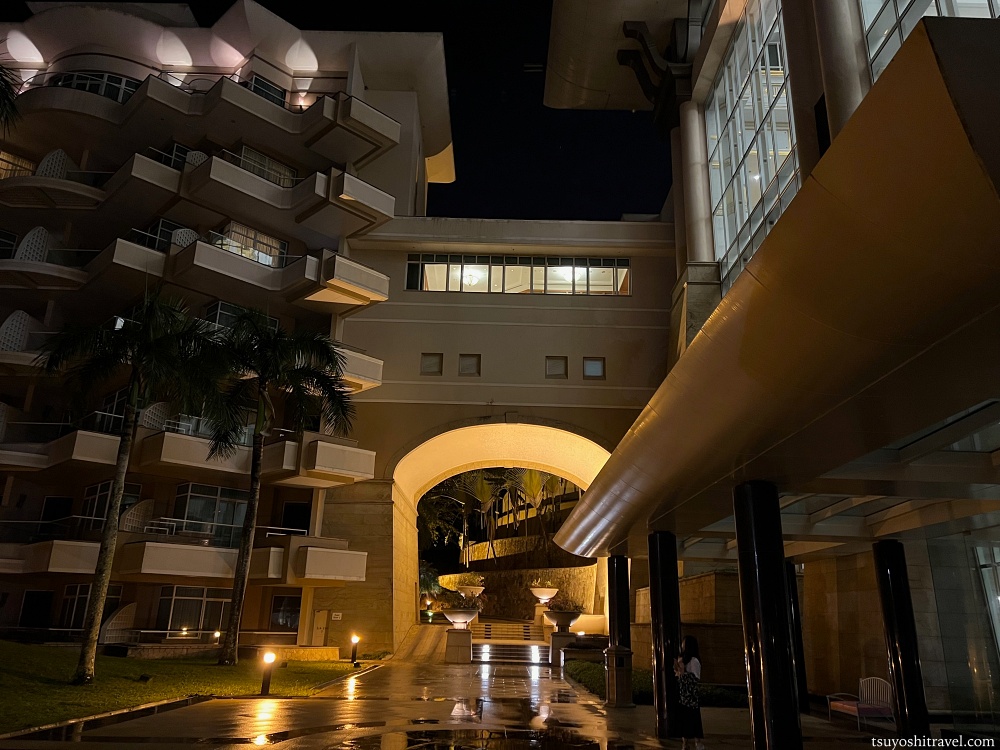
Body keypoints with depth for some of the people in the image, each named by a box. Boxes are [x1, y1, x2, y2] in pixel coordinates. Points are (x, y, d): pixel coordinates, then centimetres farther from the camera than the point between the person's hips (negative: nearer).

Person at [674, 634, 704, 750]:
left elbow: (696, 679, -18)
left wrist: (682, 671, -20)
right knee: (682, 720, 9)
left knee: (693, 721, -4)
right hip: (682, 696, 8)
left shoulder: (694, 661, -12)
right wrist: (677, 670, 1)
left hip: (691, 697, -8)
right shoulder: (682, 659, 12)